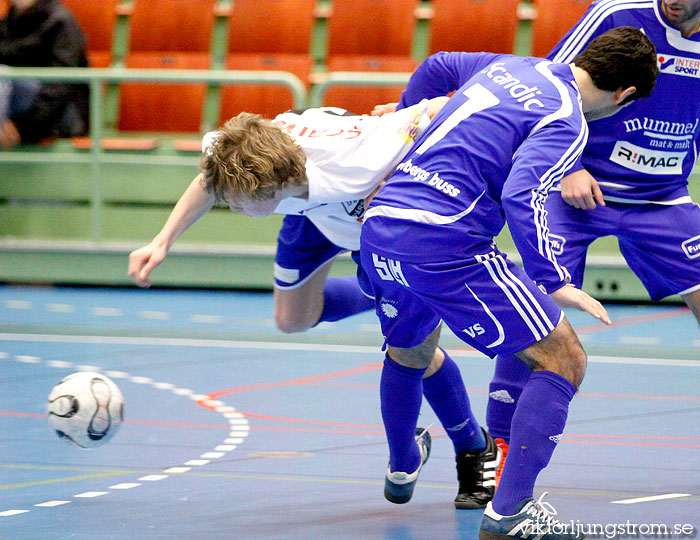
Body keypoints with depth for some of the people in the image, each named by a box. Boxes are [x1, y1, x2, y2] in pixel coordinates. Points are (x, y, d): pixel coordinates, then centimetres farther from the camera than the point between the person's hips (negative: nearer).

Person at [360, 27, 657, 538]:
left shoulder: (512, 66, 17)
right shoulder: (567, 122, -7)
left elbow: (439, 66, 35)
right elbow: (521, 195, -23)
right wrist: (554, 283, -21)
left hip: (378, 229, 9)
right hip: (444, 242, -9)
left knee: (409, 353, 37)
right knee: (564, 359, -2)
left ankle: (402, 468, 61)